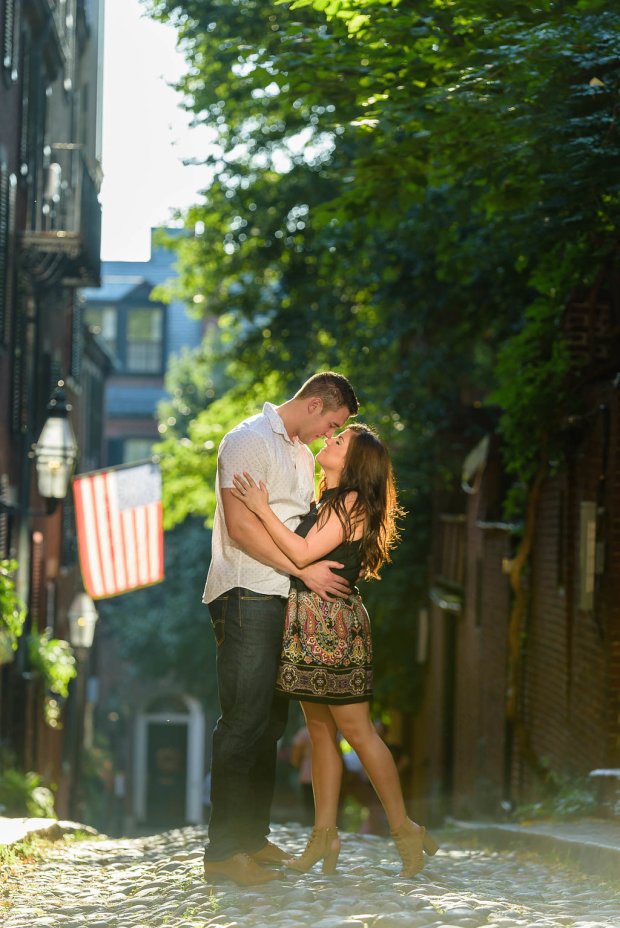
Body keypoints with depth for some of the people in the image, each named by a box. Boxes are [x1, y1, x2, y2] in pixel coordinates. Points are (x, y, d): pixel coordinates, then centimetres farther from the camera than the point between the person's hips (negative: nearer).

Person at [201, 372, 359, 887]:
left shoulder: (303, 453, 21)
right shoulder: (249, 440, -9)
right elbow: (241, 526, -17)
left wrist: (350, 560, 11)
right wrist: (306, 570, -16)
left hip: (284, 598, 9)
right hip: (247, 597, -9)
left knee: (270, 720, 11)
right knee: (245, 719, -9)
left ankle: (253, 836, 18)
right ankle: (223, 849, -6)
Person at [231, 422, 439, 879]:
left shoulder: (352, 502, -11)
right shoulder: (326, 503, 16)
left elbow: (303, 552, -20)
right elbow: (302, 555, 13)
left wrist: (263, 508, -16)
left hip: (333, 623, -9)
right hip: (308, 621, 9)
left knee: (357, 730, -6)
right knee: (320, 728, 9)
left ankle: (404, 829, 1)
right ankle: (324, 835, 13)